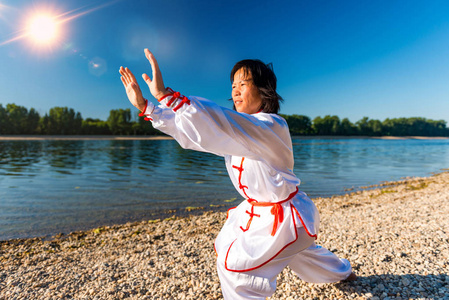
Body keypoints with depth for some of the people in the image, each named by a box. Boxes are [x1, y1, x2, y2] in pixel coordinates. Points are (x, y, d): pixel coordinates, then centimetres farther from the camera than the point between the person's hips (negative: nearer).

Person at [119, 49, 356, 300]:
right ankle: (343, 271, 61)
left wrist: (167, 96, -48)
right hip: (260, 211, 8)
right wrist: (144, 105, -14)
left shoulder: (272, 126, -26)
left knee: (235, 265, -5)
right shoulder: (235, 127, -1)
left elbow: (224, 123, -45)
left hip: (284, 218, -8)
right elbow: (194, 130, -8)